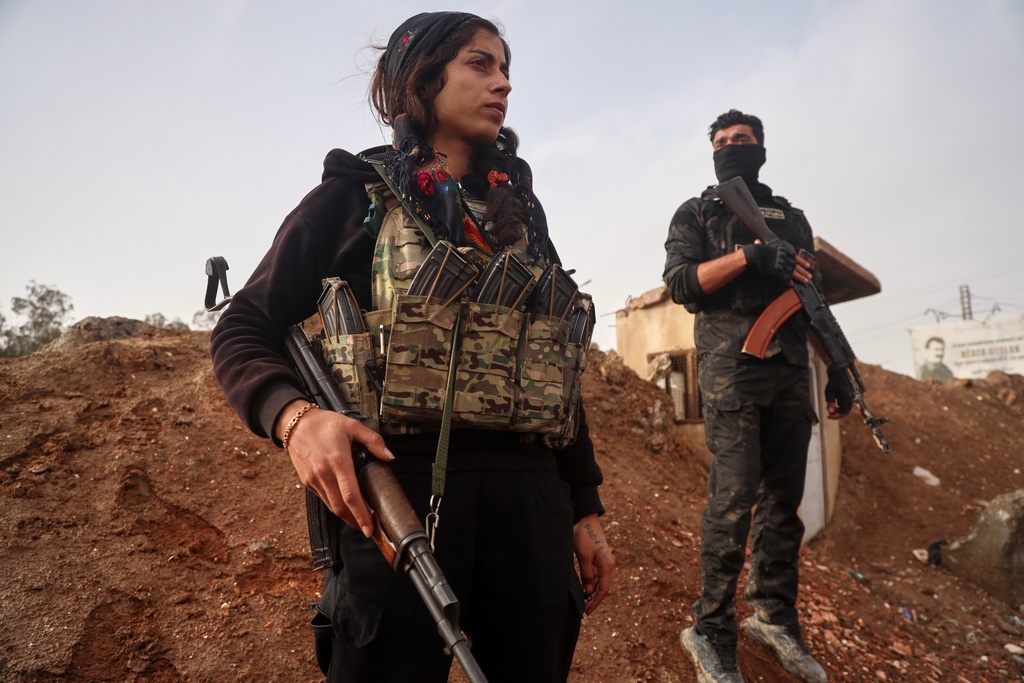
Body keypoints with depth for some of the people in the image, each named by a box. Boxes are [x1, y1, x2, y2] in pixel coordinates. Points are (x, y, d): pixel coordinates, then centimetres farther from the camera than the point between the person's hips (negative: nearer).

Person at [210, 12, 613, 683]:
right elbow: (242, 332, 2)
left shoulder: (522, 211, 15)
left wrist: (586, 508, 12)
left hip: (529, 501, 4)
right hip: (400, 496, -4)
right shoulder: (355, 195, 3)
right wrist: (294, 416, -20)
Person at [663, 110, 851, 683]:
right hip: (732, 368, -4)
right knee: (734, 499, -8)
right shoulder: (696, 214, 10)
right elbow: (680, 282, -6)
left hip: (791, 373, 5)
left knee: (784, 498, 8)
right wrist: (748, 255, -17)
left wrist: (838, 372, 12)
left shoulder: (792, 218, 20)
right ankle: (713, 634, 2)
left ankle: (776, 615, 22)